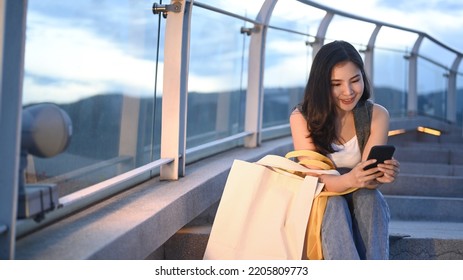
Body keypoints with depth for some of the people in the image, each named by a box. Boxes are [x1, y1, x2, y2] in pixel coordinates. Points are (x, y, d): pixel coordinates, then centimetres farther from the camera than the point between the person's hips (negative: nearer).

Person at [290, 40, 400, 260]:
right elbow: (314, 177, -21)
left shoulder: (377, 115, -9)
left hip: (363, 201, 1)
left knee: (369, 197, -32)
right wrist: (349, 180, -43)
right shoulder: (302, 117, -14)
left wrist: (381, 174, -44)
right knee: (334, 203, -34)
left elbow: (368, 178, -18)